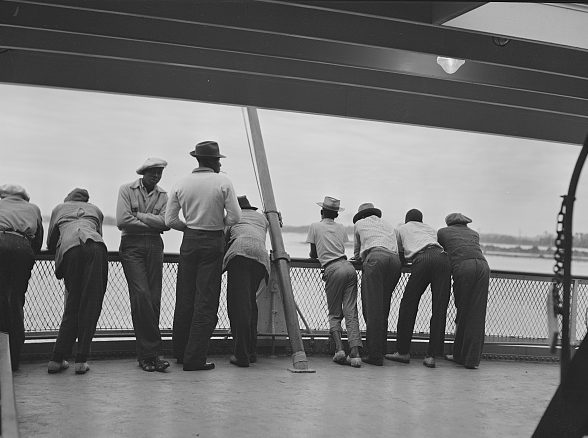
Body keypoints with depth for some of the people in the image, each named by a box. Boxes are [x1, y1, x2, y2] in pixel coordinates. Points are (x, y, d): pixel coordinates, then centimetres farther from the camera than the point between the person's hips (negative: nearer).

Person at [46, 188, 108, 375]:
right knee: (91, 305, 0)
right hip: (95, 247, 0)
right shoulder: (95, 209, 35)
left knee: (72, 305, 9)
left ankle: (57, 359, 7)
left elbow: (50, 244, 36)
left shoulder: (58, 209, 34)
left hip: (69, 249, 1)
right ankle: (81, 361, -3)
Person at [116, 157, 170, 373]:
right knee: (142, 295, -15)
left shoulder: (162, 195, 14)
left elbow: (166, 223, -2)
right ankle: (152, 352, -10)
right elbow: (122, 221, -8)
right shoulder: (127, 190, 5)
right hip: (132, 246, -3)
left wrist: (138, 215, -8)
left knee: (154, 299, -3)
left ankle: (146, 354, 4)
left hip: (154, 247, 3)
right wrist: (152, 223, -3)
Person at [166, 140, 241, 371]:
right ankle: (194, 358, -1)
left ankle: (180, 352, 24)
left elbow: (170, 220, 2)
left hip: (189, 240, 4)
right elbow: (235, 217, -10)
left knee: (185, 298, 13)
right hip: (213, 243, -4)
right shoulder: (223, 182, -7)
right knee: (206, 300, 0)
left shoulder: (181, 184, 3)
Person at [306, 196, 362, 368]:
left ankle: (339, 349, -11)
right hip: (348, 267, 3)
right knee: (351, 313, 0)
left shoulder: (315, 226, 12)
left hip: (333, 270, -3)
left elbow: (313, 255, 20)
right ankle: (355, 353, -12)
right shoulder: (341, 227, 22)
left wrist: (315, 255, 43)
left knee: (334, 314, 8)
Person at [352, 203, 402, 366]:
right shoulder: (388, 225, 38)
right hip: (395, 260, 4)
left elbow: (357, 254, 35)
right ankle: (380, 350, 7)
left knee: (373, 308, -8)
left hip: (375, 257, -4)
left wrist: (360, 257, 58)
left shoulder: (359, 224, 28)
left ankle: (375, 354, -13)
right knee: (383, 308, 9)